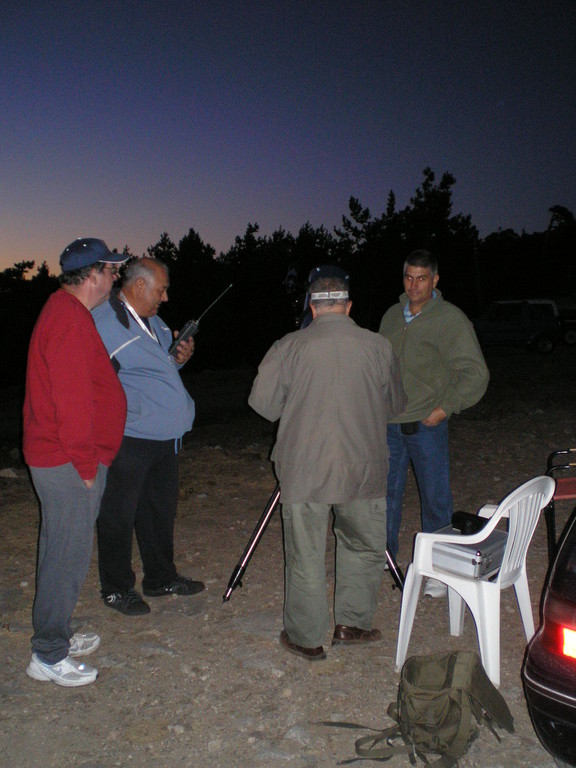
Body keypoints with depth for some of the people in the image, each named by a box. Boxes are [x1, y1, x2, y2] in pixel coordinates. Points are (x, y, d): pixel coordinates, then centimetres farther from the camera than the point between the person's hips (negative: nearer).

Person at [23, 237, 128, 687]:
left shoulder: (66, 311, 14)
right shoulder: (69, 319, -20)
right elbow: (72, 400, -23)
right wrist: (85, 465, -18)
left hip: (64, 459, 11)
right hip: (69, 463, -11)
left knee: (62, 551, 19)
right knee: (68, 555, 0)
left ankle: (56, 636, 34)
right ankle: (48, 657, 13)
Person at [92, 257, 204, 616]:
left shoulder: (153, 320, 15)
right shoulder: (103, 322, -14)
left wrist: (180, 358, 5)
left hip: (164, 436, 9)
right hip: (127, 439, -9)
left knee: (161, 509, 19)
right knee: (119, 515, 5)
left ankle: (161, 577, 36)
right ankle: (117, 589, 22)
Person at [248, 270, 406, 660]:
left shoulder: (289, 347, -5)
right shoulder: (378, 346, 0)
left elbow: (263, 403, -1)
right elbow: (395, 405, 11)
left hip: (303, 470, -1)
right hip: (363, 469, 1)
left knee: (306, 557, 9)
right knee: (365, 546, 21)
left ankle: (305, 638, 21)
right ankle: (352, 624, 28)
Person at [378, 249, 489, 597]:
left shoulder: (451, 318, -8)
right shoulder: (392, 315, 9)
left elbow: (476, 374, -9)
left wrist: (446, 406, -13)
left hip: (427, 425, -5)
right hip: (389, 424, 5)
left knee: (435, 497, 3)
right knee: (386, 493, 12)